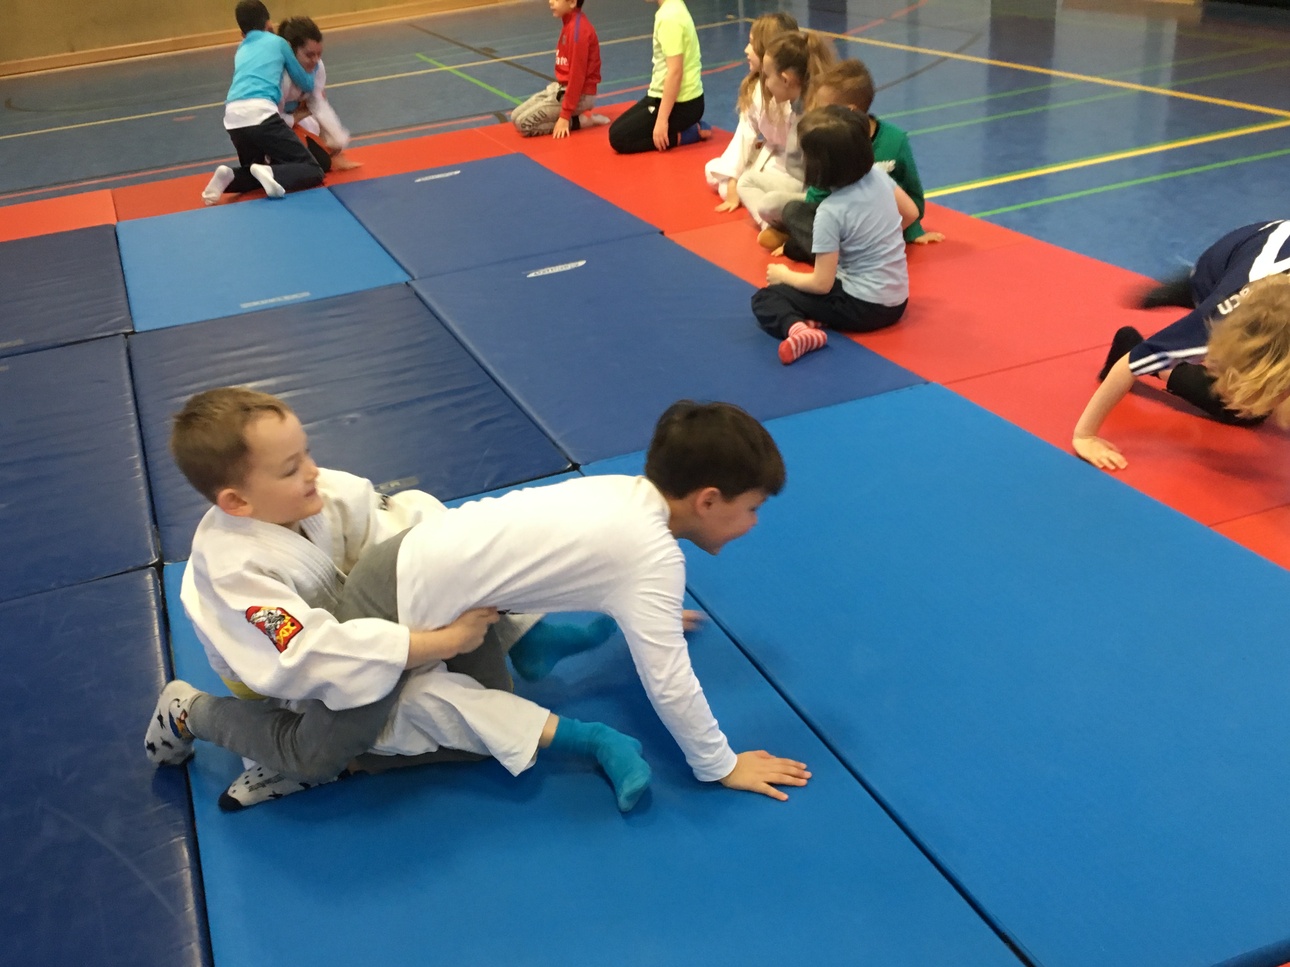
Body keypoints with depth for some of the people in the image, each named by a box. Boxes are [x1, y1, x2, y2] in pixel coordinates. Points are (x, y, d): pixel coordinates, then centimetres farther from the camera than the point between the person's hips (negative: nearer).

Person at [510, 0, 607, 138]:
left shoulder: (578, 29, -21)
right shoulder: (569, 23, 7)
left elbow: (577, 75, -23)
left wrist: (565, 115, -23)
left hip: (579, 95, -9)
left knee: (524, 123, -15)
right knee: (515, 117, 8)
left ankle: (581, 121, -6)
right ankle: (579, 116, 8)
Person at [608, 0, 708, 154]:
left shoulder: (670, 16, -21)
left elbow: (675, 72, -25)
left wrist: (662, 120, -24)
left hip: (682, 103, -10)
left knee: (619, 138, -11)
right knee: (615, 130, 12)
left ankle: (687, 134, -7)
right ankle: (688, 128, 10)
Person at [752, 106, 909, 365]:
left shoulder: (831, 211, -22)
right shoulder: (879, 175, -4)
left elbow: (822, 284, -18)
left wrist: (784, 275, 0)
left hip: (863, 308, -7)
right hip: (896, 301, 7)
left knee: (764, 299, 2)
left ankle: (797, 328, -27)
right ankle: (810, 318, 2)